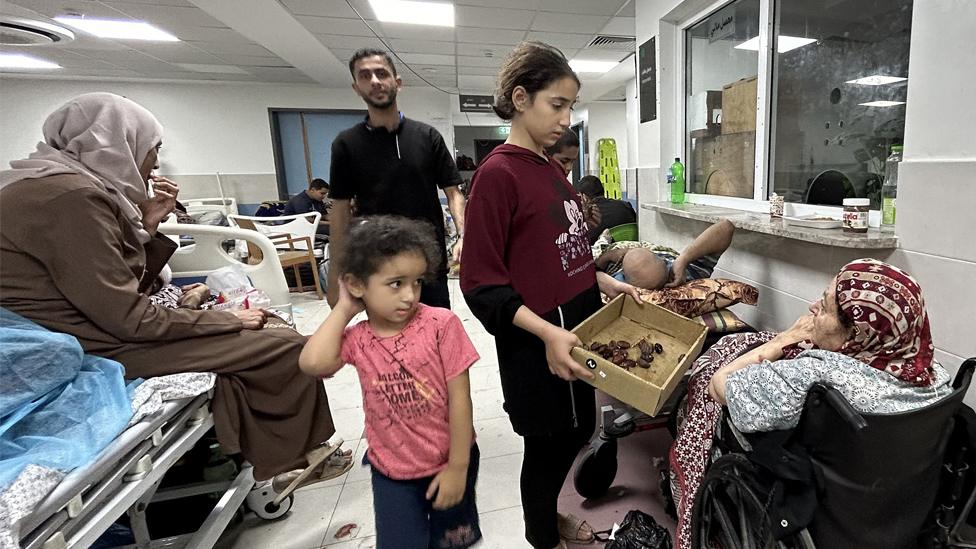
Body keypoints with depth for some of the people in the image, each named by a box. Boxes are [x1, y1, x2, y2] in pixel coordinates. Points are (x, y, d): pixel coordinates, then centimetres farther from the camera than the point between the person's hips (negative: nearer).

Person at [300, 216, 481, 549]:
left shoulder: (441, 324, -19)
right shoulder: (357, 339, -8)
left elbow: (459, 397, -16)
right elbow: (313, 363, -29)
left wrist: (458, 467, -12)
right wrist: (344, 310, -16)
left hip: (449, 463, -1)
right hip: (392, 471, 2)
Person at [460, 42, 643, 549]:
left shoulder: (551, 169, 9)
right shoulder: (497, 173, -17)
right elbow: (482, 283, -20)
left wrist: (606, 283, 7)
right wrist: (547, 332, -27)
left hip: (577, 326, 9)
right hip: (538, 342, -8)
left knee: (575, 431, 22)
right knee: (549, 443, 11)